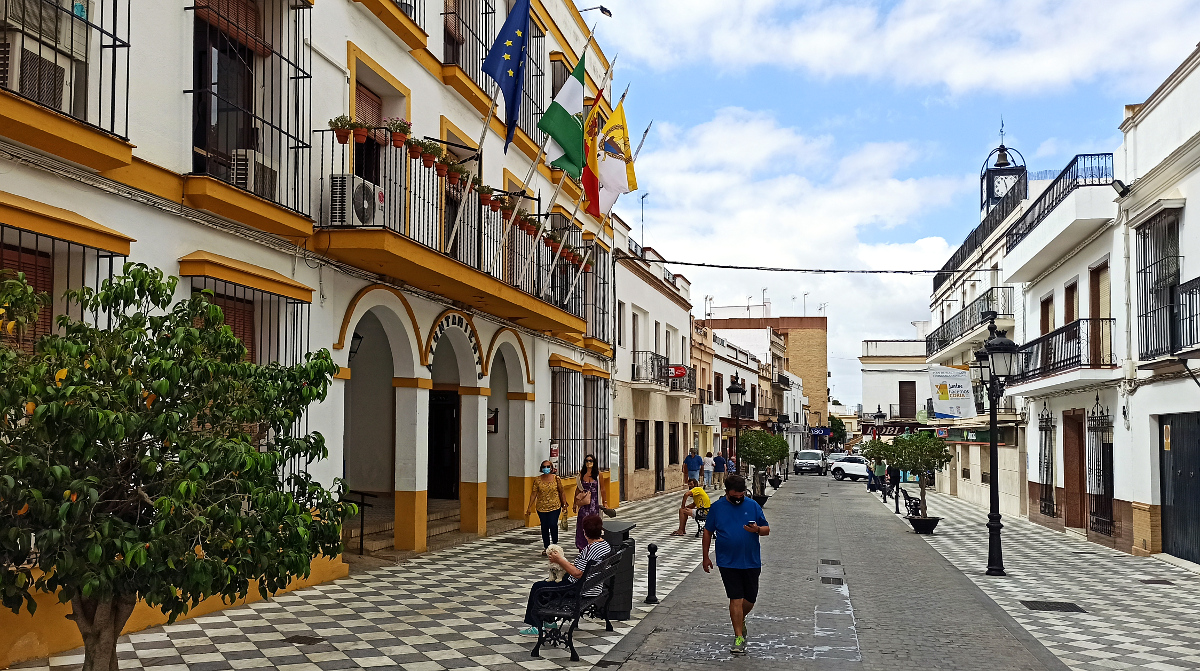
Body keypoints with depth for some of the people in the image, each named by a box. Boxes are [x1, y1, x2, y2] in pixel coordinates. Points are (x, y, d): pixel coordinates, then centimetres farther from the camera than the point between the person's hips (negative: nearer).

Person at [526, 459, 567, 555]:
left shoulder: (556, 478, 0)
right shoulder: (537, 480, 2)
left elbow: (561, 492, 6)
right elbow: (534, 493, 2)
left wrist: (564, 504, 3)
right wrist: (529, 507, 0)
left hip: (555, 506, -2)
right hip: (541, 507, 2)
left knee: (553, 524, -14)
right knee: (544, 527, 4)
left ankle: (555, 544, 8)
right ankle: (546, 547, 16)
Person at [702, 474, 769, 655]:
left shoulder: (753, 505, 2)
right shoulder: (716, 507, 0)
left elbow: (767, 529, 6)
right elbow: (708, 532, 8)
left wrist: (758, 529, -17)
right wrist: (705, 557, 8)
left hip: (751, 562, 2)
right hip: (728, 563, -2)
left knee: (750, 599, 11)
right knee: (736, 599, -5)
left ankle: (740, 620, 41)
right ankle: (739, 637, 3)